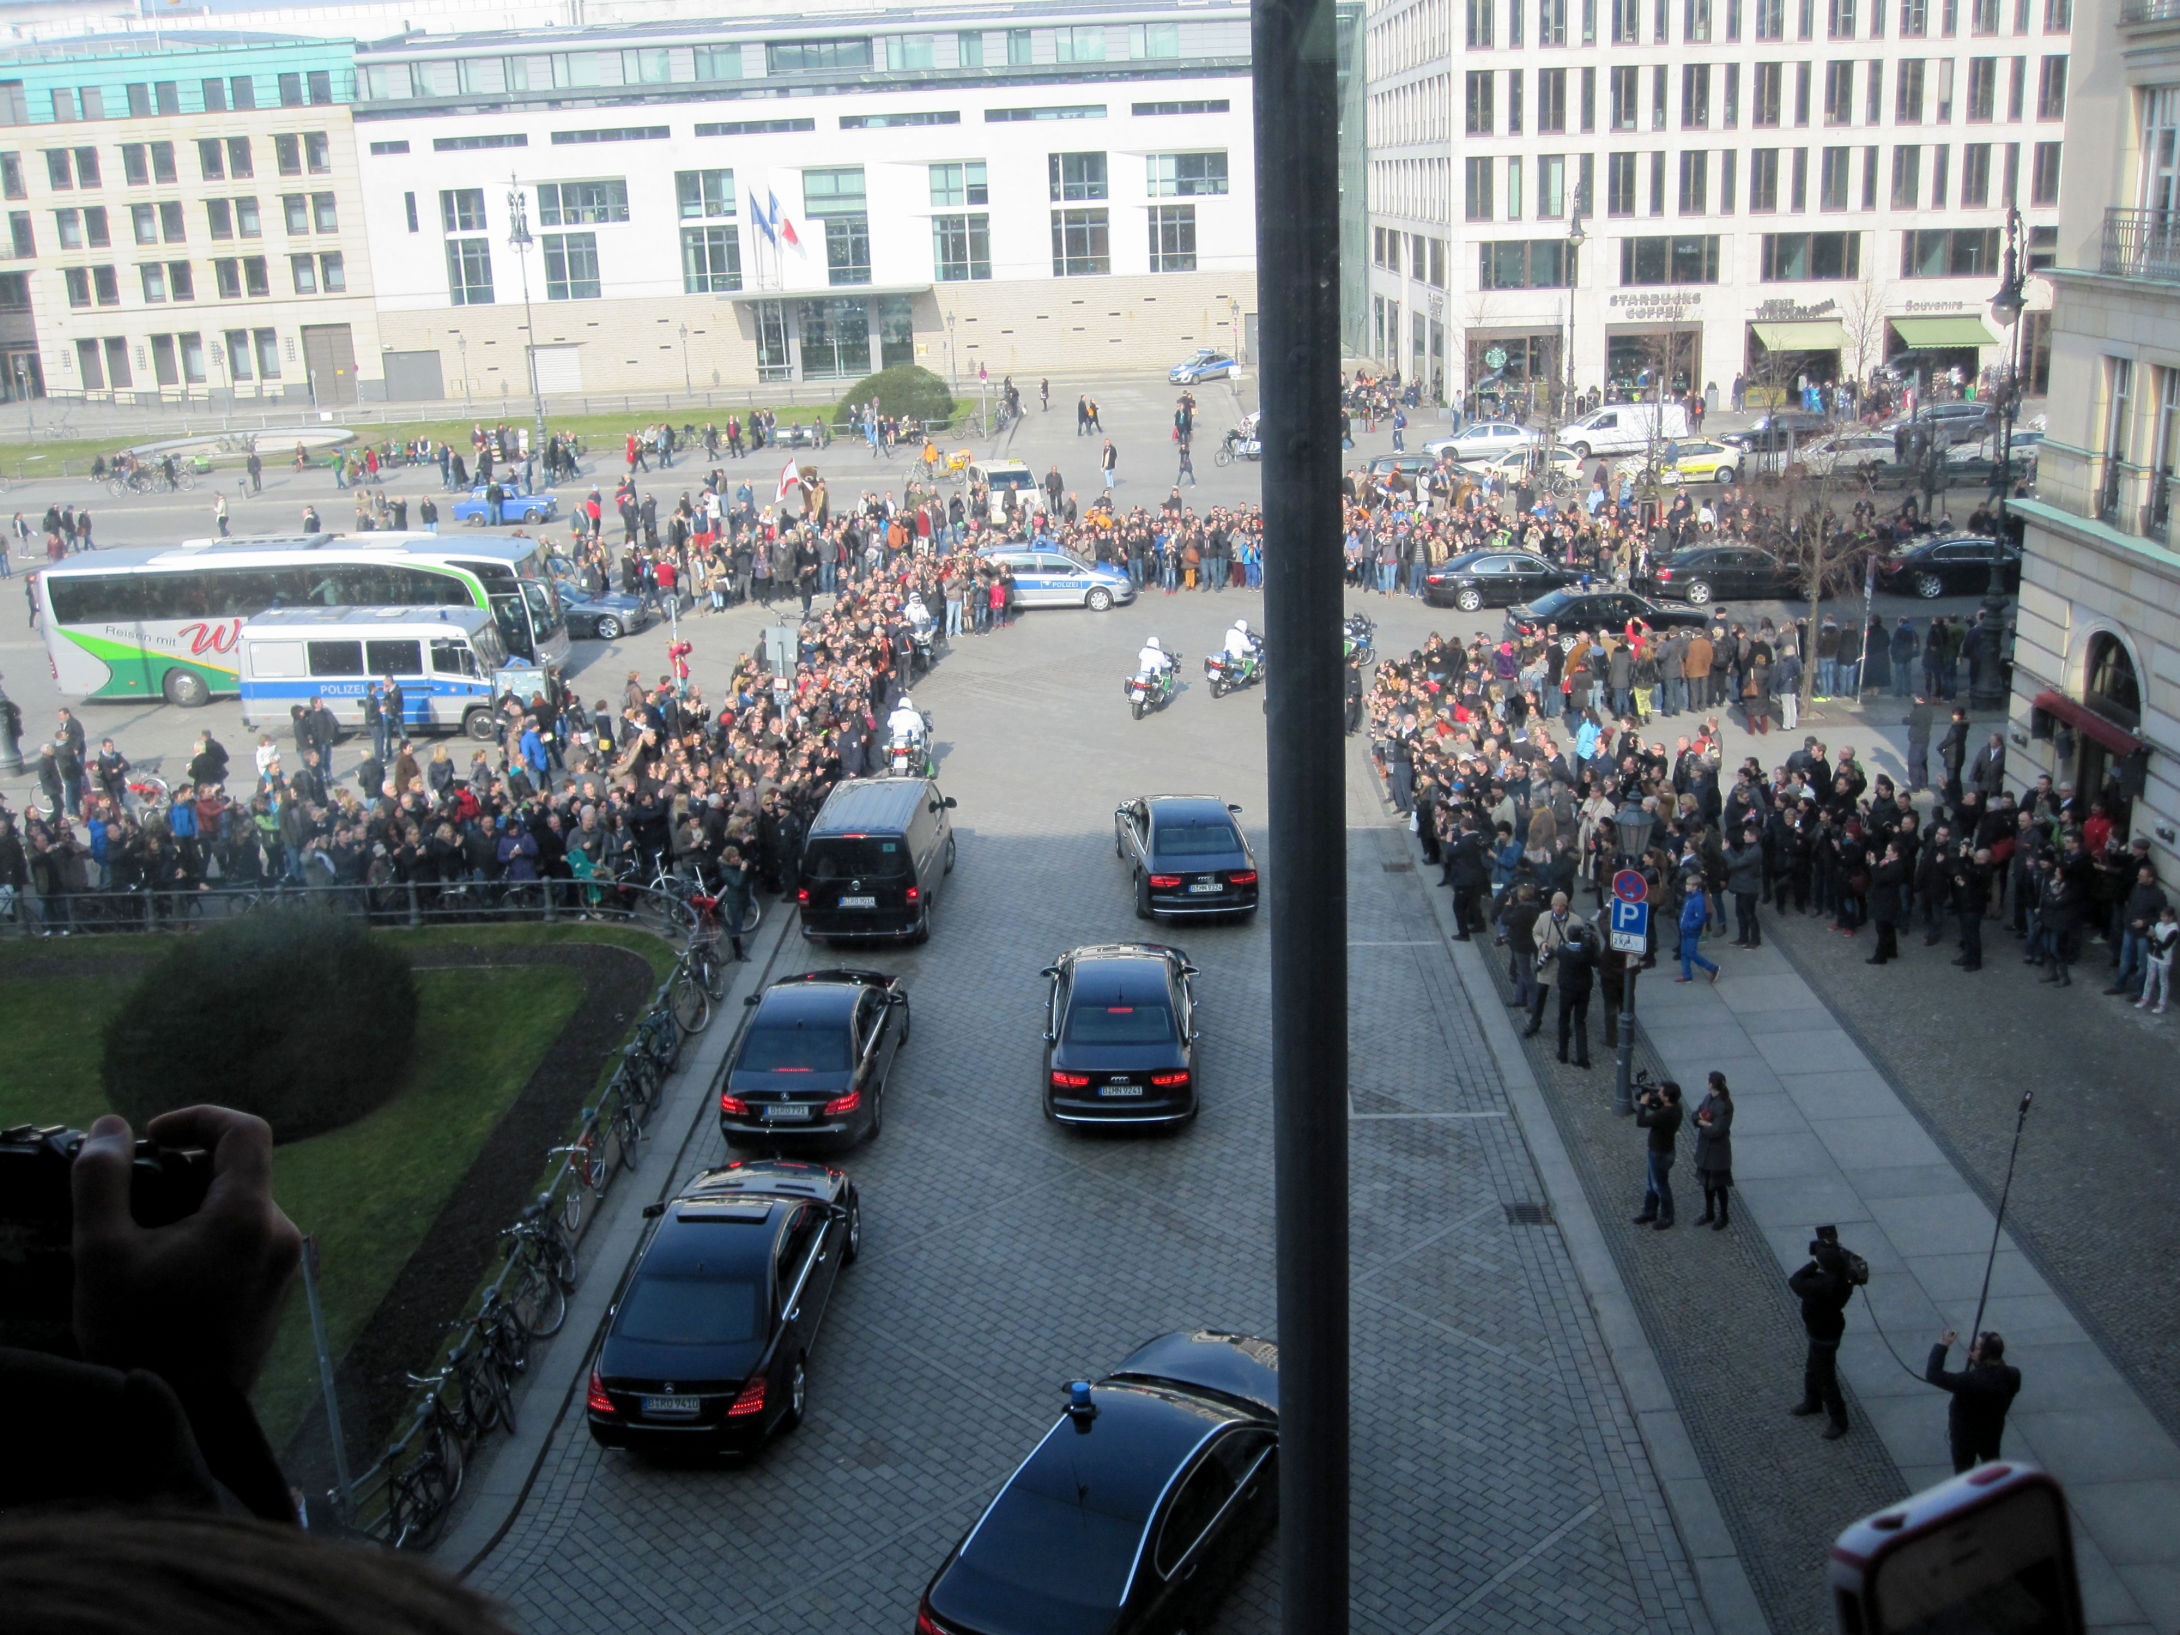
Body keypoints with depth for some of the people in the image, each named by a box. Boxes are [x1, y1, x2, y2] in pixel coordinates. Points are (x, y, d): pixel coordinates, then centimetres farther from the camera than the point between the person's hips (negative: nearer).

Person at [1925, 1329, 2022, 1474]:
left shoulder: (1969, 1381, -40)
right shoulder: (2012, 1376, -22)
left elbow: (1933, 1374, -39)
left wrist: (1942, 1346, -33)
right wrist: (1979, 1363, -10)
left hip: (1965, 1435, -5)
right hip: (1993, 1432, 5)